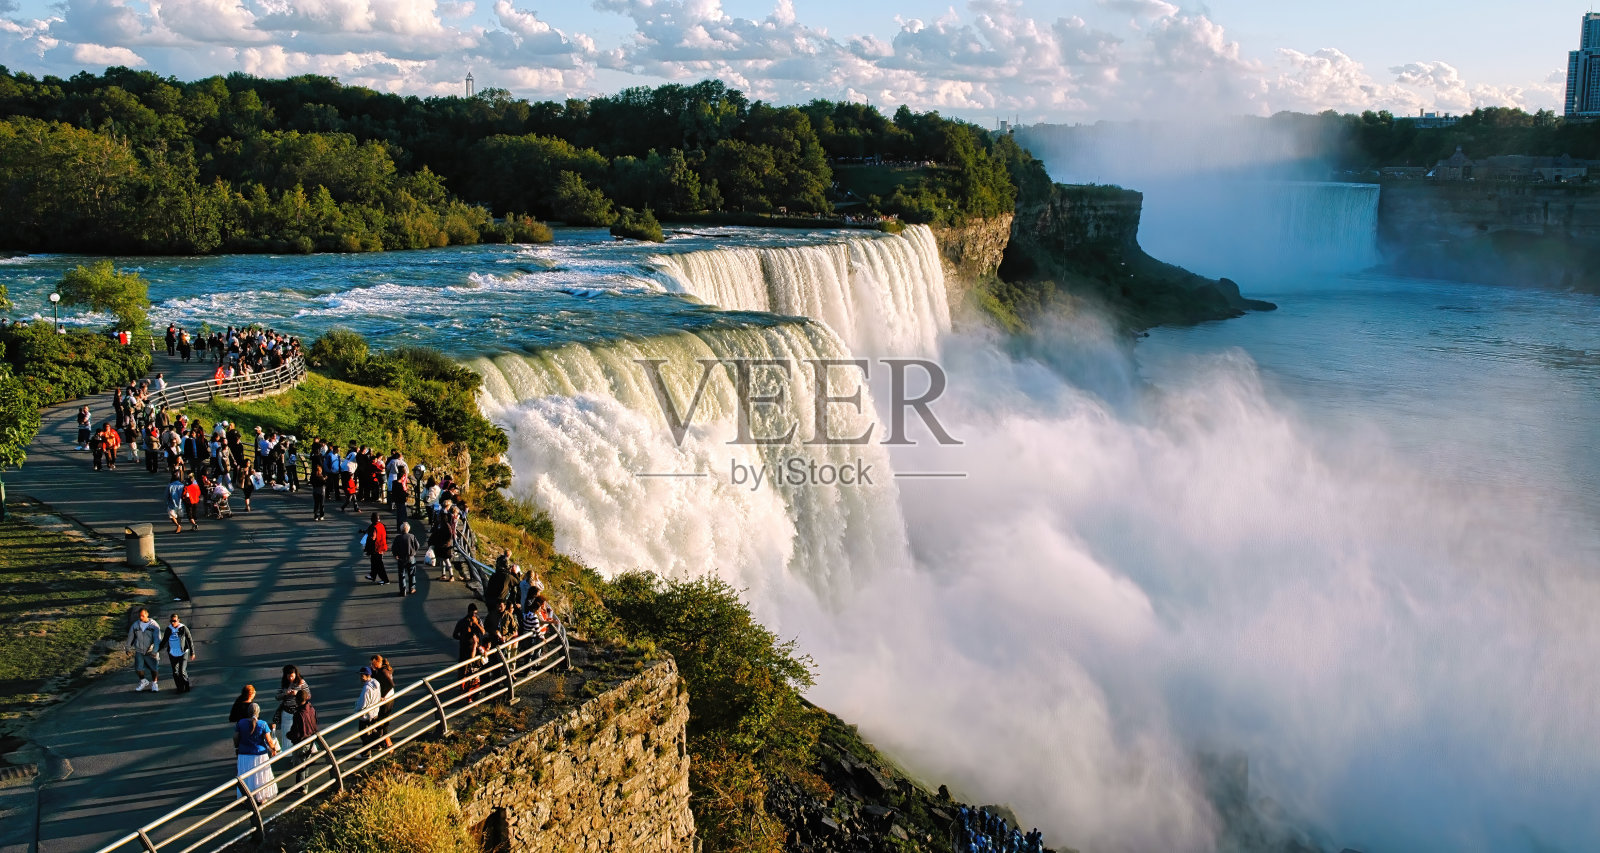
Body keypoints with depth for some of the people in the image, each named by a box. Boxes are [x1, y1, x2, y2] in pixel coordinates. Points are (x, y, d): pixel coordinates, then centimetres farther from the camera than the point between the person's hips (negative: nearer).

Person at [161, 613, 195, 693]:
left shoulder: (183, 628, -8)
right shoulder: (168, 629, 2)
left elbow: (190, 640, -3)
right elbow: (164, 641, 16)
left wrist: (192, 653, -4)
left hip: (183, 653, -4)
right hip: (172, 654, 4)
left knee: (182, 671, -10)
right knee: (175, 673, 4)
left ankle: (186, 688, 8)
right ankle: (180, 689, 15)